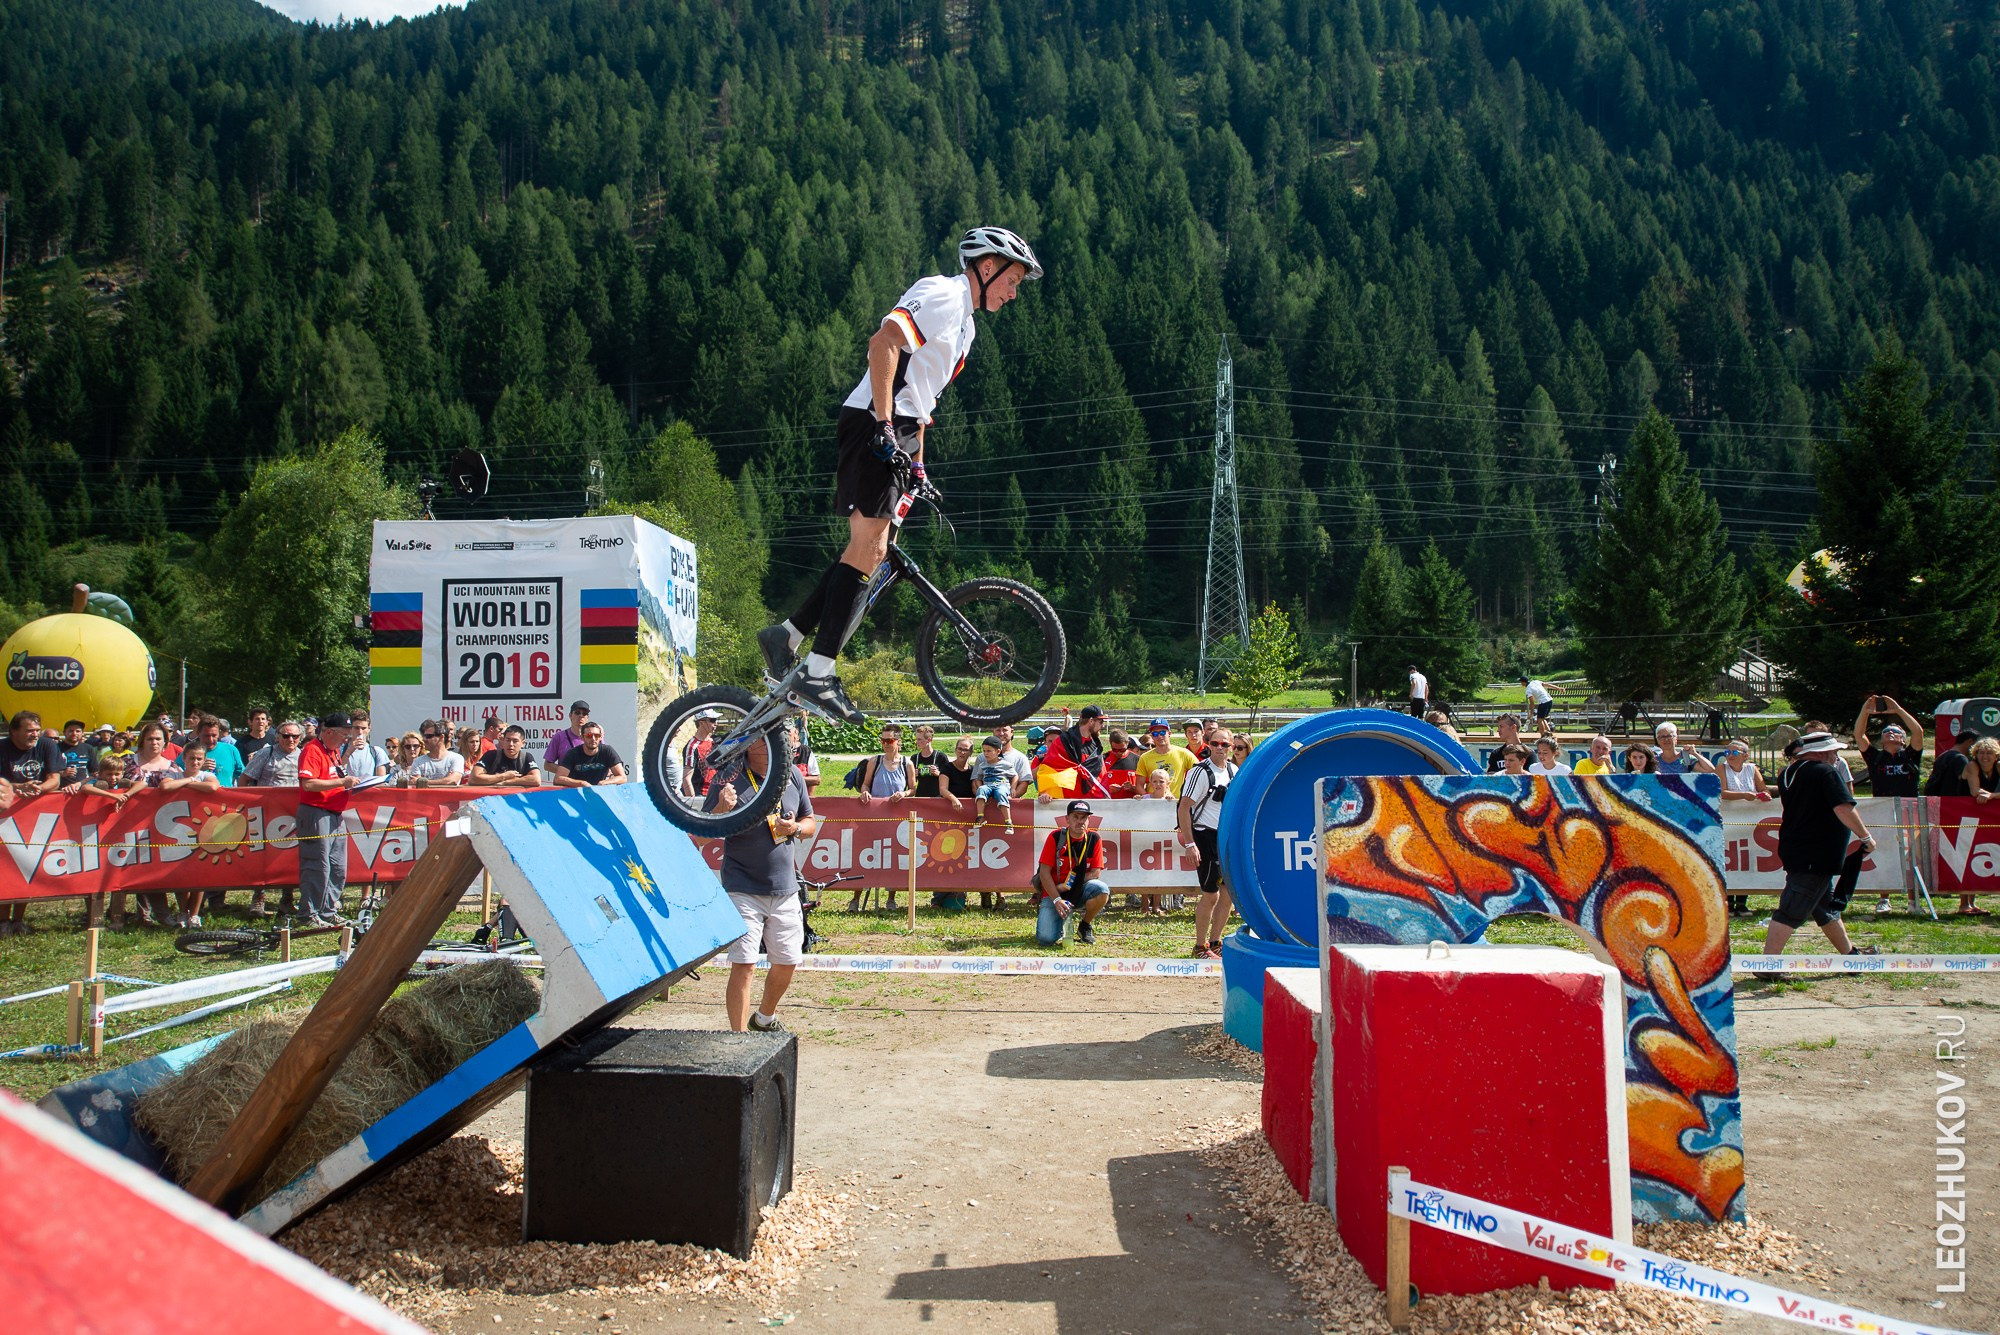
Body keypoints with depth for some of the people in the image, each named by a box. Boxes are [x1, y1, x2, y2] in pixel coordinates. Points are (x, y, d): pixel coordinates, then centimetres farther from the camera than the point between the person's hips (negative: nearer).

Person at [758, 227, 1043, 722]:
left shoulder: (963, 322, 25)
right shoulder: (943, 295, -7)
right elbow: (883, 342, -23)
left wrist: (917, 464, 24)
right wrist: (885, 427, -28)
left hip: (895, 434, 10)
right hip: (874, 425, -10)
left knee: (870, 549, 7)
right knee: (867, 548, -13)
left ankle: (787, 635, 11)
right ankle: (817, 672, -13)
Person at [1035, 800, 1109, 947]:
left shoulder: (1094, 839, -2)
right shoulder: (1056, 837, -7)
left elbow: (1095, 873, -4)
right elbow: (1044, 873, -9)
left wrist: (1068, 885, -14)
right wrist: (1057, 900, -19)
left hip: (1080, 892, 2)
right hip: (1053, 894, -2)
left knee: (1102, 890, -31)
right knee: (1045, 939, -23)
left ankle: (1085, 926, -2)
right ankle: (1063, 921, 15)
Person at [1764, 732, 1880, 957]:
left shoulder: (1789, 772, 11)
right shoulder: (1826, 772, -14)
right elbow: (1844, 809, -22)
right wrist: (1866, 837, -12)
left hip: (1793, 850, 9)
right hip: (1815, 856, -9)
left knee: (1827, 907, 21)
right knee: (1791, 912, -10)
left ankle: (1850, 954, 35)